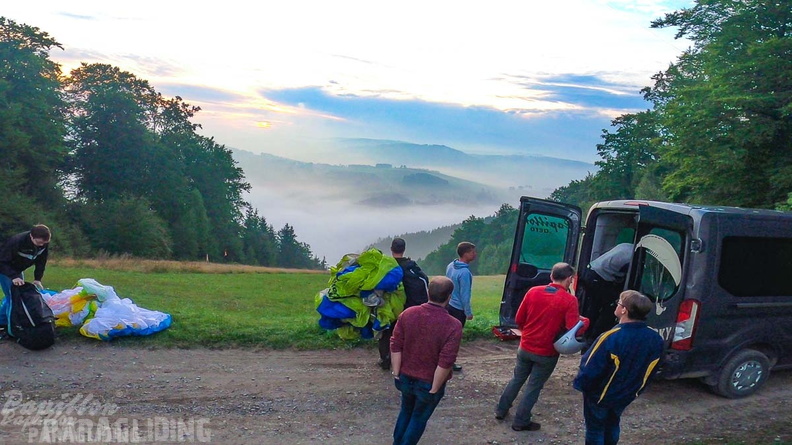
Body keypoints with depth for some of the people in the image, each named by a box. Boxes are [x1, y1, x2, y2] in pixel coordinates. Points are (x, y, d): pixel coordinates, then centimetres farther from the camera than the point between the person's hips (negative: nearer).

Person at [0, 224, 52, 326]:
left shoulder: (44, 244, -19)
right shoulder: (16, 242, -36)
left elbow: (41, 261, -6)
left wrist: (37, 279, -13)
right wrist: (13, 276, -43)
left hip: (17, 271, 7)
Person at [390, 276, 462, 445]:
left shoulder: (407, 314, -10)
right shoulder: (453, 325, -22)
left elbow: (395, 346, -6)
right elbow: (445, 363, -23)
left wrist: (397, 373, 3)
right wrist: (434, 389, -13)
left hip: (406, 377, 4)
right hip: (429, 383, -4)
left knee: (406, 412, 27)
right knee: (419, 418, 18)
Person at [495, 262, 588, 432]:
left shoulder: (533, 291, -5)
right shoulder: (570, 300, -17)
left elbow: (518, 320, 1)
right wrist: (585, 322, -1)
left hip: (525, 347, 4)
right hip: (547, 353, -4)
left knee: (517, 379, 23)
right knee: (534, 387, 12)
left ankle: (501, 410, 34)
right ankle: (520, 422, 22)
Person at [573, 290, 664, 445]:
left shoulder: (611, 338, -34)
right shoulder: (655, 339, -14)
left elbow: (591, 368, -26)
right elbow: (650, 371, 1)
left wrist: (580, 384, -7)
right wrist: (634, 389, 16)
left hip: (600, 395, -5)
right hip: (626, 395, 5)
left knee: (595, 429, 14)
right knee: (612, 426, 27)